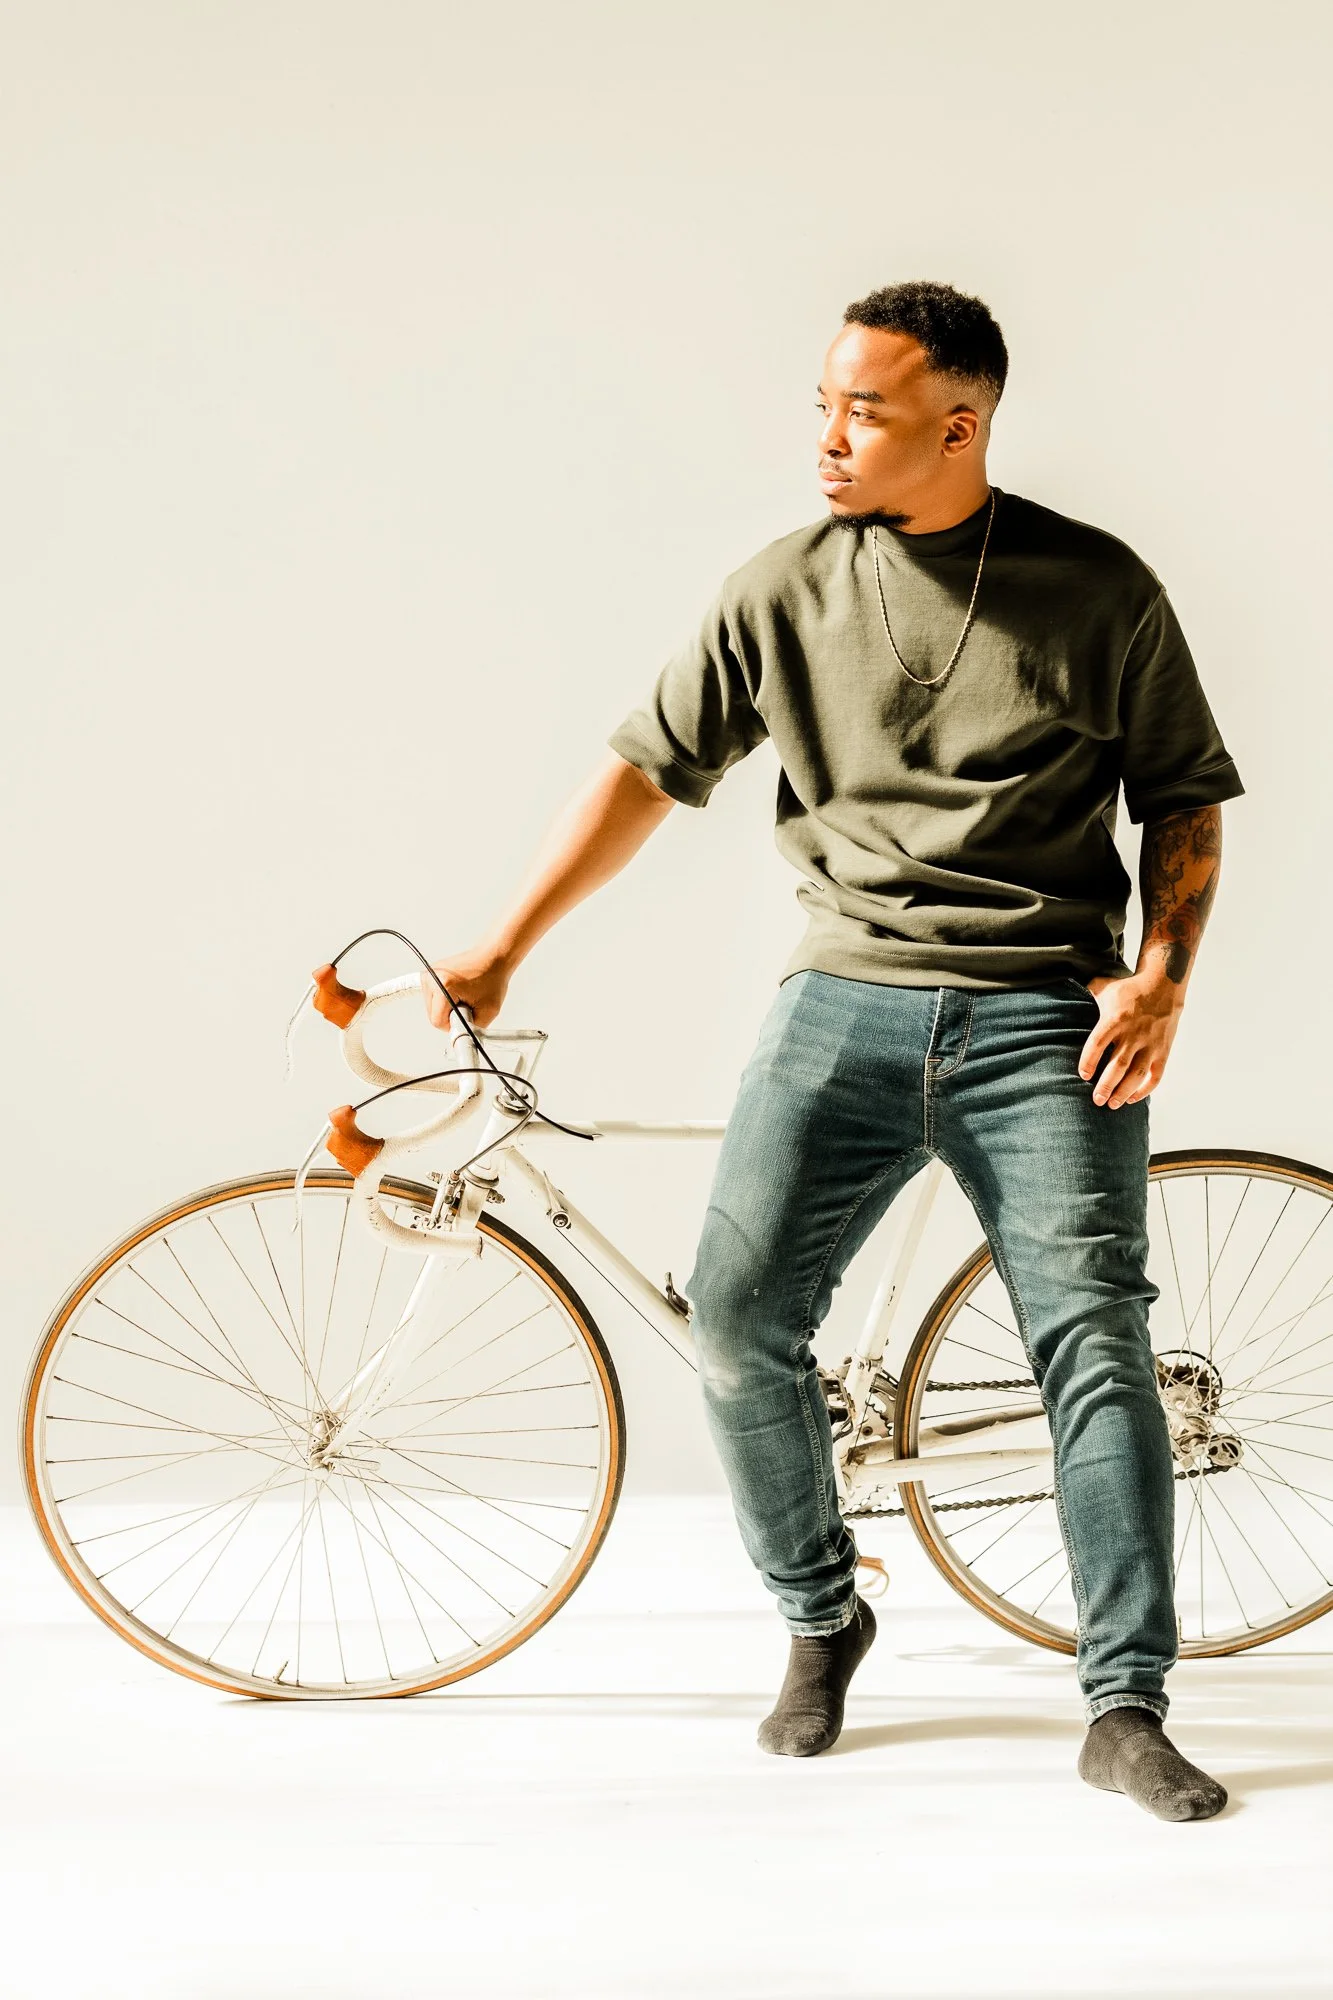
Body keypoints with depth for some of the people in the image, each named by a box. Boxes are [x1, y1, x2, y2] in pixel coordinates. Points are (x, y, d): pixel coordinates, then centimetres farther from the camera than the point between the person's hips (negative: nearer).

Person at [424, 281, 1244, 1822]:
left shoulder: (1098, 591, 1)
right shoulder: (783, 593, 5)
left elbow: (1186, 798, 9)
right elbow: (649, 767, 10)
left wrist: (1162, 973, -6)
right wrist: (501, 951, 7)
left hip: (1045, 1016, -2)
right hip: (846, 999, 2)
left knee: (1093, 1338, -9)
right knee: (736, 1317, -9)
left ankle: (1125, 1712, 1)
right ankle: (820, 1618, 15)